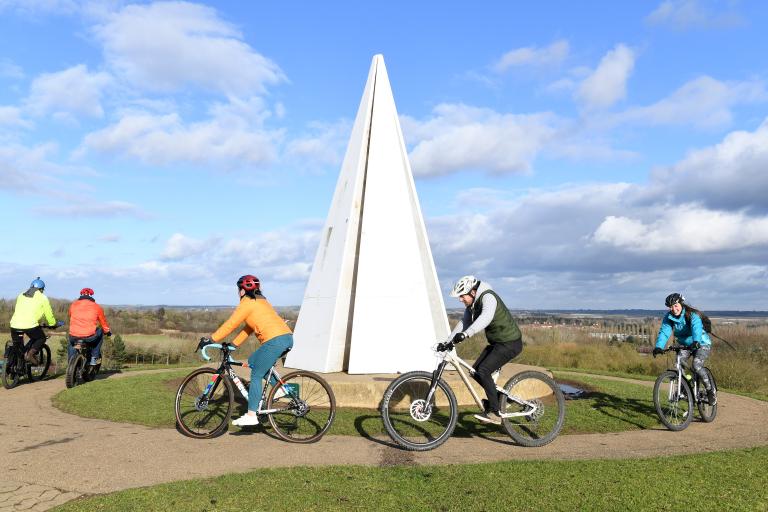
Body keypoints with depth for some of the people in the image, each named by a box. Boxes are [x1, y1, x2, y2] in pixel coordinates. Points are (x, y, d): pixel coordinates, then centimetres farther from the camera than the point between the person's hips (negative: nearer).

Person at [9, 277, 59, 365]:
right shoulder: (42, 298, 8)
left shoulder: (21, 295, 23)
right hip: (30, 325, -4)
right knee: (41, 338, 19)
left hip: (15, 325, 5)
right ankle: (30, 354, -1)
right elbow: (49, 314, 13)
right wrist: (53, 324, 30)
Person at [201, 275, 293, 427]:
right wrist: (233, 344, 27)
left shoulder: (247, 302, -1)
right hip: (287, 337, 9)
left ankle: (251, 416, -2)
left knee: (256, 376, -2)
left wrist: (211, 339, 4)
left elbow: (230, 324, -3)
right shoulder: (260, 301, 27)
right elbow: (249, 327, 28)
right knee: (252, 361, 21)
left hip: (275, 340, -9)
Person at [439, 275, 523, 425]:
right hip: (496, 342, 9)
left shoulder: (488, 297, -22)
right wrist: (448, 342, -5)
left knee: (483, 371, -18)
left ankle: (494, 413, -11)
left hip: (510, 343, -9)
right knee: (475, 371, 3)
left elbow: (486, 318, -41)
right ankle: (498, 397, 20)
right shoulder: (472, 305, 6)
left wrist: (465, 334, -53)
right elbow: (464, 323, 6)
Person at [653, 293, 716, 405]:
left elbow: (696, 328, -43)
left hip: (702, 344, -5)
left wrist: (696, 342, -63)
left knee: (696, 365, -26)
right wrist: (658, 346, -42)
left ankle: (711, 391, -5)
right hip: (686, 345, 5)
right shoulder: (668, 318, -11)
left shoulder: (692, 315, -24)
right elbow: (664, 332, -24)